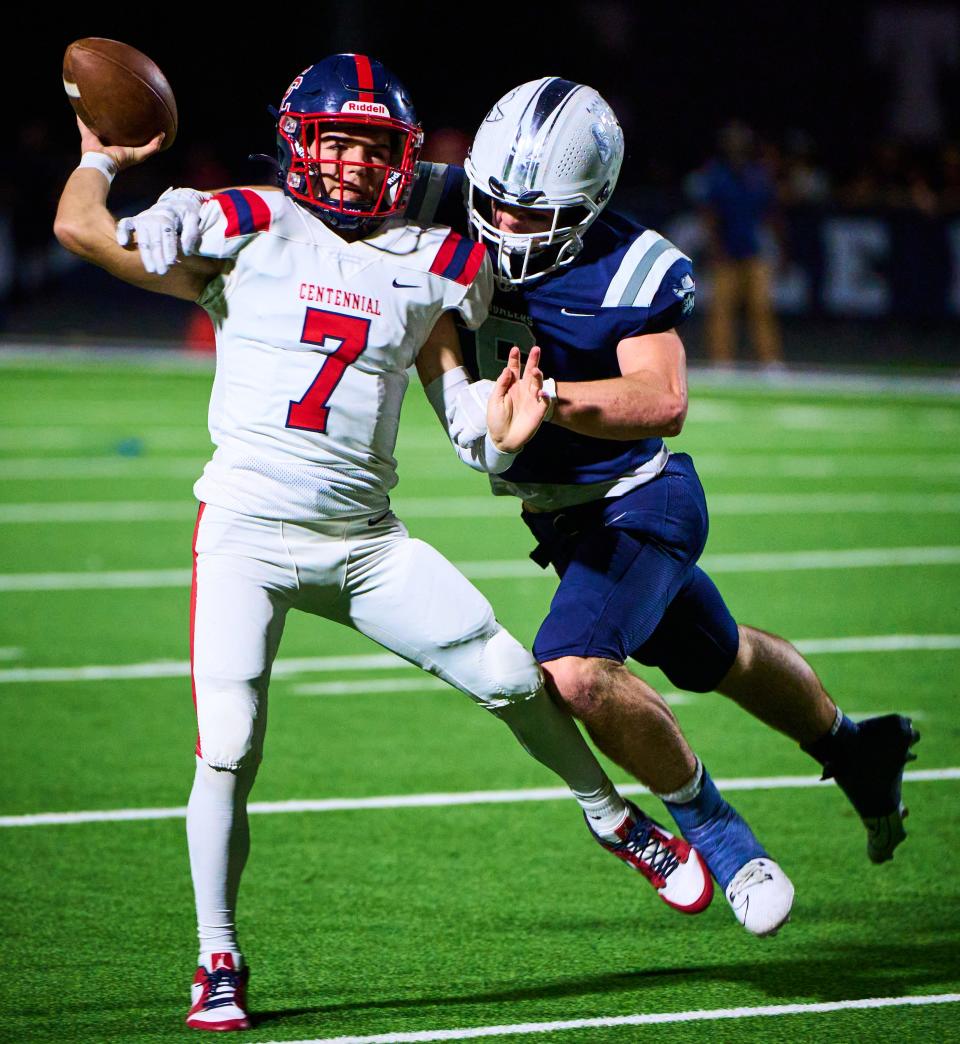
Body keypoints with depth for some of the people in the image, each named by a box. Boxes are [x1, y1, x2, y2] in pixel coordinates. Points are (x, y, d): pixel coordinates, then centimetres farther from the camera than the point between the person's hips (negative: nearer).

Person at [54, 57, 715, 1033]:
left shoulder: (426, 267, 8)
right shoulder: (252, 233, -3)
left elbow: (451, 385, 13)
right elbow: (80, 228, -7)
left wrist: (497, 437, -7)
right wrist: (101, 156, 10)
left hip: (365, 540, 3)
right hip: (246, 536, -3)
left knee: (513, 681, 2)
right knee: (228, 750, -13)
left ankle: (613, 819, 29)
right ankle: (217, 962, 6)